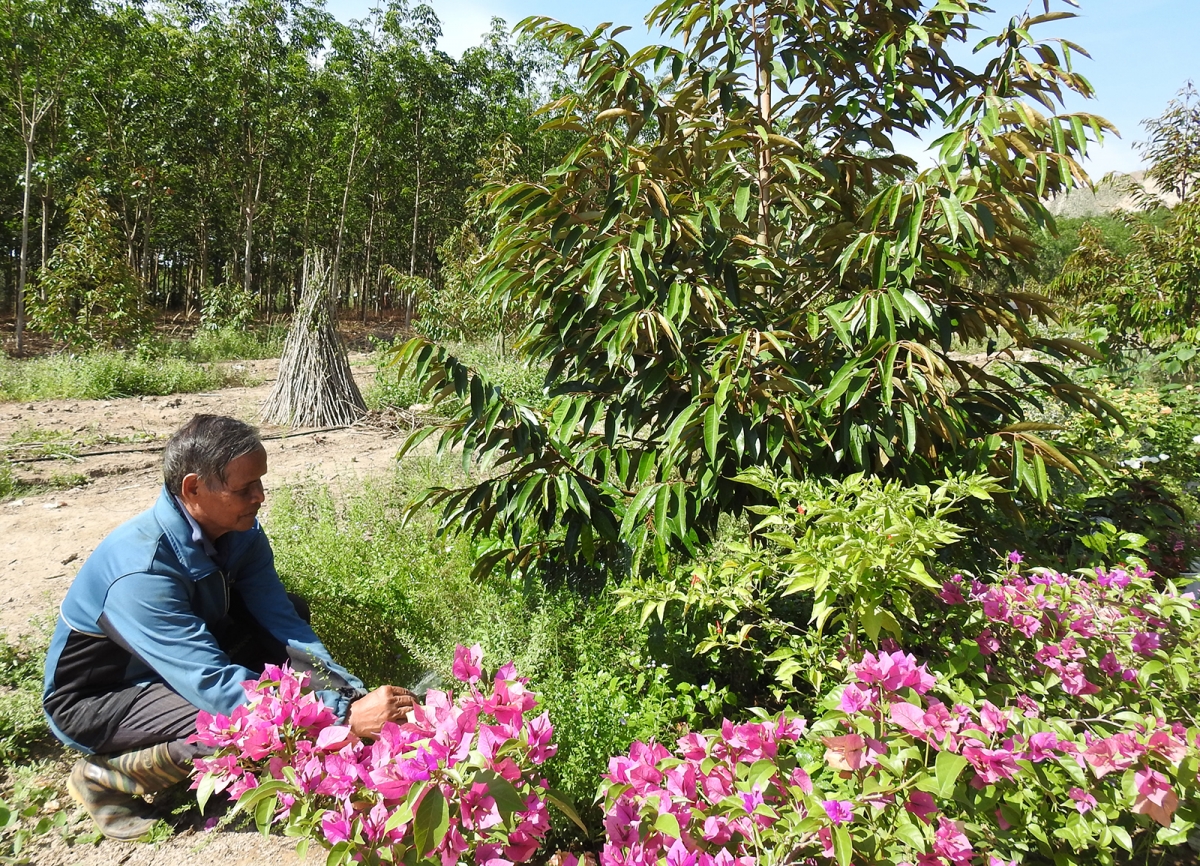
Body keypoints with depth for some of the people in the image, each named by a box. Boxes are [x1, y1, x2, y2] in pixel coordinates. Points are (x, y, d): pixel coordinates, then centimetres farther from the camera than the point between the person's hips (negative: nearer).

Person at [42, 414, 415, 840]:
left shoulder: (241, 533, -14)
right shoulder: (140, 570, -36)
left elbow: (284, 623, -15)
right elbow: (213, 684, -40)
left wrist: (354, 695, -29)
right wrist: (345, 717, -43)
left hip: (183, 662, 8)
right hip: (92, 699, -7)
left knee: (293, 610, -6)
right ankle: (105, 777, -6)